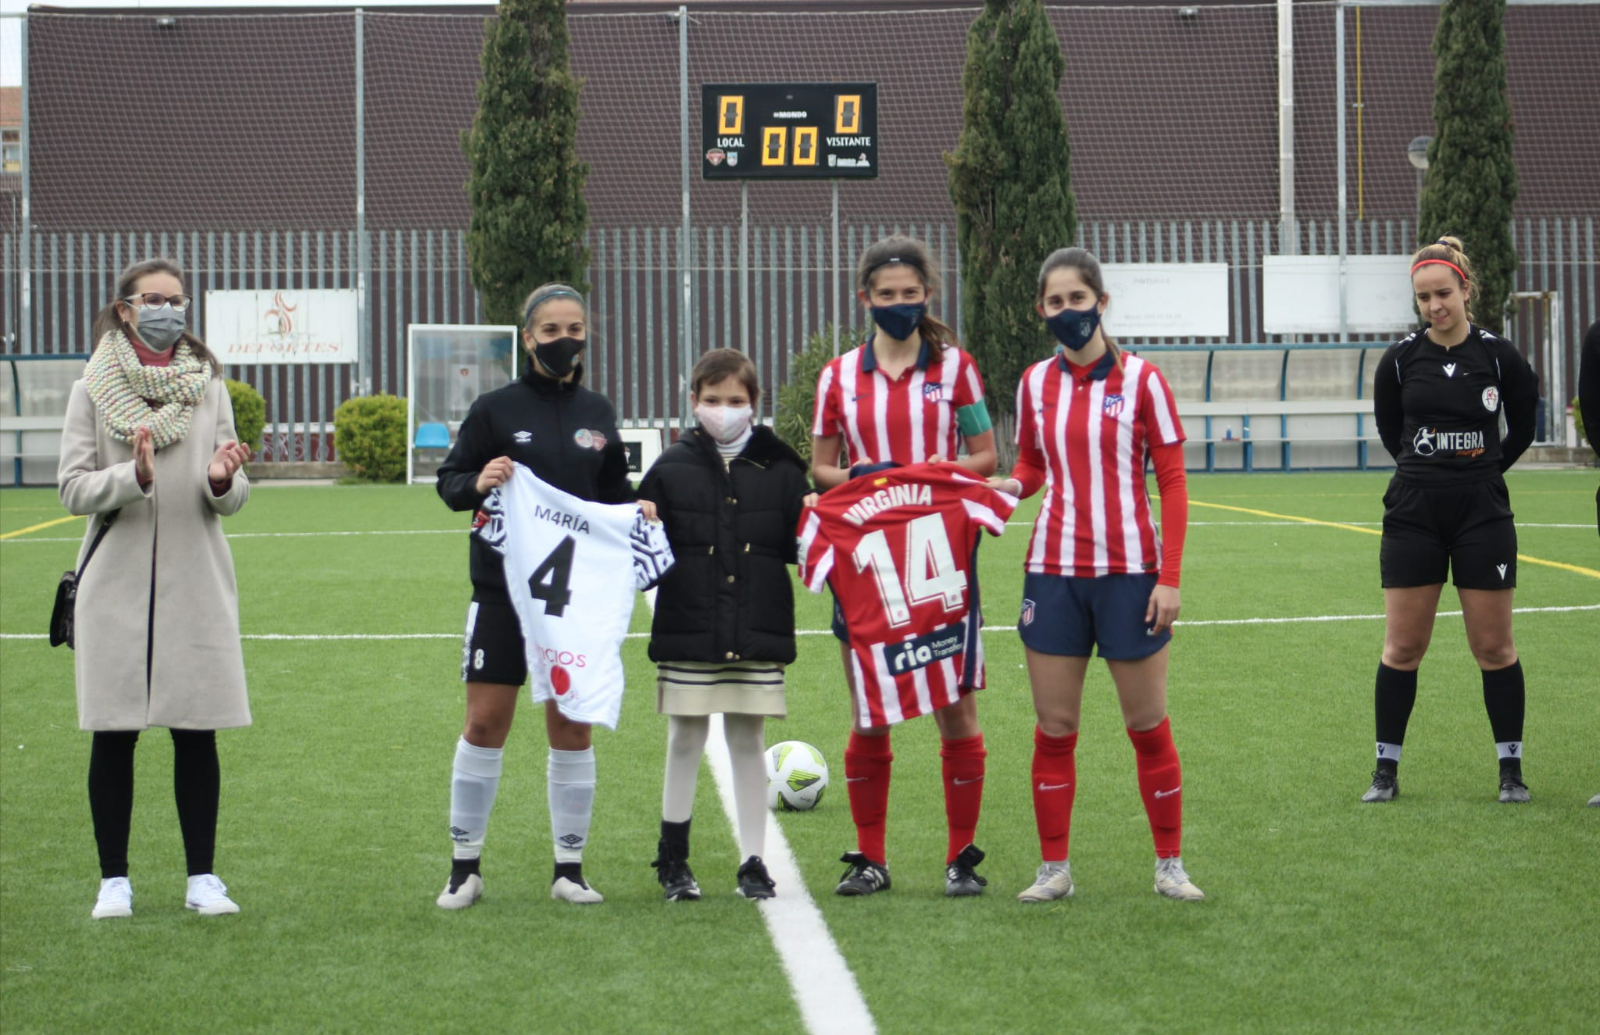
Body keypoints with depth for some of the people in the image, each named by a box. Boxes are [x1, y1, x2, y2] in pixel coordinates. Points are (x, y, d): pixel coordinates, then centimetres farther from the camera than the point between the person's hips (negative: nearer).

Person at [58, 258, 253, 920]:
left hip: (196, 583, 1)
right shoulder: (93, 389, 4)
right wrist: (134, 476, -20)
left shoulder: (207, 386, 8)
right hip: (116, 584, -1)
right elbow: (72, 487, -3)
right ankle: (114, 879, 11)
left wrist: (223, 481, -16)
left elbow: (231, 497, 7)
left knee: (197, 734, 2)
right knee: (113, 735, 2)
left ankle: (203, 877, 11)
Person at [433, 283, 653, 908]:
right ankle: (465, 867, 9)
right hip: (503, 588, -3)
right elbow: (448, 481, 0)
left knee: (572, 725, 5)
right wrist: (477, 483, -21)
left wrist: (636, 508, -2)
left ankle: (569, 868, 13)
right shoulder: (496, 409, -2)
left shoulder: (597, 413, 9)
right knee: (486, 722, -2)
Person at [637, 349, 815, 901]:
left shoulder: (779, 468, 6)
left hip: (758, 629, 0)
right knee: (685, 740, 6)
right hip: (687, 630, 0)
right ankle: (673, 858, 18)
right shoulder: (672, 468, 5)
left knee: (748, 741, 5)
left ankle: (753, 861, 11)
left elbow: (796, 548, 7)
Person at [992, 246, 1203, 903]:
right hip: (1054, 570, 3)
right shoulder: (1035, 384, 7)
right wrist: (1009, 486, -5)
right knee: (1053, 727, 3)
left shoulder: (1141, 380, -3)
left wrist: (1169, 577, -8)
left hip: (1129, 571, -3)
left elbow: (1173, 482, -2)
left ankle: (1170, 866, 12)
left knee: (1147, 724, 2)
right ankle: (1054, 868, 11)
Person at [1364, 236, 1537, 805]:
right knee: (1402, 648, 3)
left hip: (1482, 513, -1)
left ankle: (1511, 769, 13)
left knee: (1494, 648, 3)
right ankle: (1386, 771, 12)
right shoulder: (1401, 358, -1)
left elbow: (1522, 427, 12)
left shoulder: (1498, 355, -4)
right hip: (1413, 516, 1)